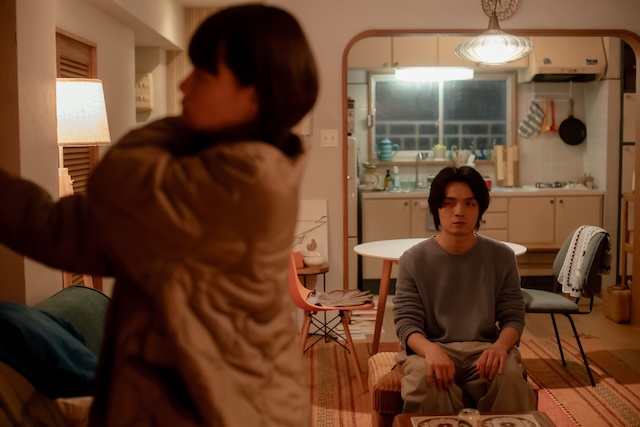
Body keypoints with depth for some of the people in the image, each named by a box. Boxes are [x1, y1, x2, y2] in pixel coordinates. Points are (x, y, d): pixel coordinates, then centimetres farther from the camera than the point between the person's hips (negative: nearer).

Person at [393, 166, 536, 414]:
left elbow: (513, 316, 5)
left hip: (484, 349, 2)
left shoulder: (502, 257, 5)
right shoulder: (413, 260, -1)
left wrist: (501, 345, -19)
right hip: (430, 349, -1)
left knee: (511, 379, -32)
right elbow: (406, 321, -5)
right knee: (425, 382, -36)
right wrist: (430, 349, -28)